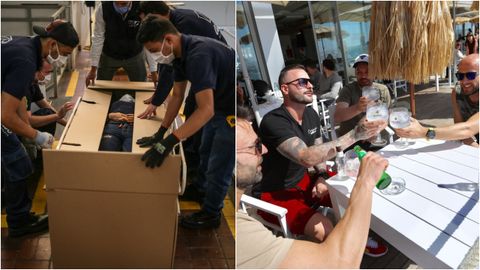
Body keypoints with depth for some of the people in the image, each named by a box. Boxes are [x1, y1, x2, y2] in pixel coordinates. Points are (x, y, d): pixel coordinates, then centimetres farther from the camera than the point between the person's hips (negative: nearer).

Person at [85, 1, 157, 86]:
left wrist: (153, 71, -23)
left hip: (134, 55, 0)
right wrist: (93, 69, -16)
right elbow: (98, 38, -17)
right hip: (109, 55, 1)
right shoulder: (102, 9, -24)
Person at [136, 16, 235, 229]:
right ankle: (199, 189, 53)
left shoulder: (199, 55, -35)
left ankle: (210, 214, 26)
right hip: (219, 107, 10)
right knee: (205, 153, 28)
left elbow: (206, 110, -41)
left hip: (232, 112, -9)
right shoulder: (180, 53, -5)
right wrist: (160, 132, -2)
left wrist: (169, 142, -42)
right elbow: (177, 96, 3)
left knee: (218, 167, 5)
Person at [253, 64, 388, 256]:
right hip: (274, 194, -8)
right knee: (323, 230, -28)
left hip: (303, 181, 8)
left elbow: (319, 152, 13)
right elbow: (307, 158, -38)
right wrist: (355, 135, -39)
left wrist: (322, 178, -8)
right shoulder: (273, 122, -27)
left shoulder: (311, 115, 1)